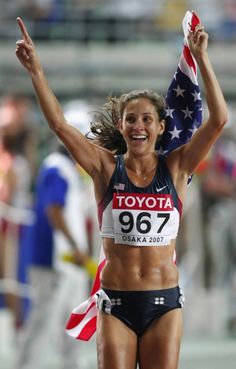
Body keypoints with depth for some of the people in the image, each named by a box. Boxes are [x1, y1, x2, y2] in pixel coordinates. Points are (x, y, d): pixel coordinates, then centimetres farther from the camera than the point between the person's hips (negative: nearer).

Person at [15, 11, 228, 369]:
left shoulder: (175, 168, 2)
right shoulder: (106, 167, 1)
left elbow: (218, 120, -8)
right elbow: (59, 124, -7)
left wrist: (201, 58, -13)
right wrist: (35, 70, -14)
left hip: (164, 301, 0)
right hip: (115, 302, 0)